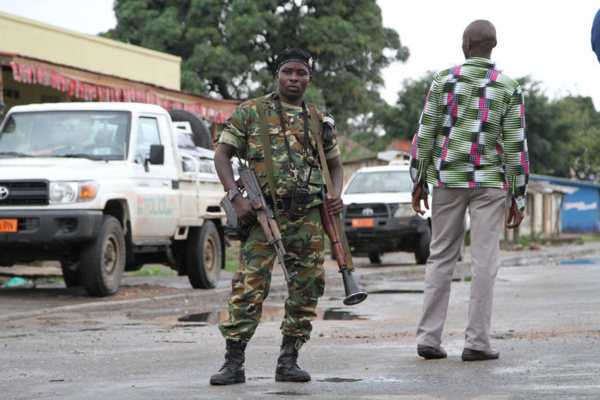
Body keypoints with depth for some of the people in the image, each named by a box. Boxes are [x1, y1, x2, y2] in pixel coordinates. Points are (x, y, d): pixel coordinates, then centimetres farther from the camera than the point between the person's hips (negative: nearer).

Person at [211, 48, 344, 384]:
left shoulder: (319, 120, 16)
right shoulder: (251, 112, 7)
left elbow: (335, 164, 25)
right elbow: (223, 154, 4)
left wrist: (336, 194, 3)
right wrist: (236, 196, -10)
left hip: (308, 218, 3)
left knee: (306, 289, 2)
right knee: (250, 287, -11)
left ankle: (289, 360, 11)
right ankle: (234, 363, -7)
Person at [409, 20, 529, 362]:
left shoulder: (445, 80, 0)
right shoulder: (509, 88, -2)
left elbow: (425, 134, 0)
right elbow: (516, 146, -3)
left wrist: (419, 183, 9)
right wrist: (518, 199, 2)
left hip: (448, 180, 2)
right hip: (489, 181, -1)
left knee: (441, 258, 9)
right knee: (484, 260, 1)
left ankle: (429, 338, 6)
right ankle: (477, 342, -2)